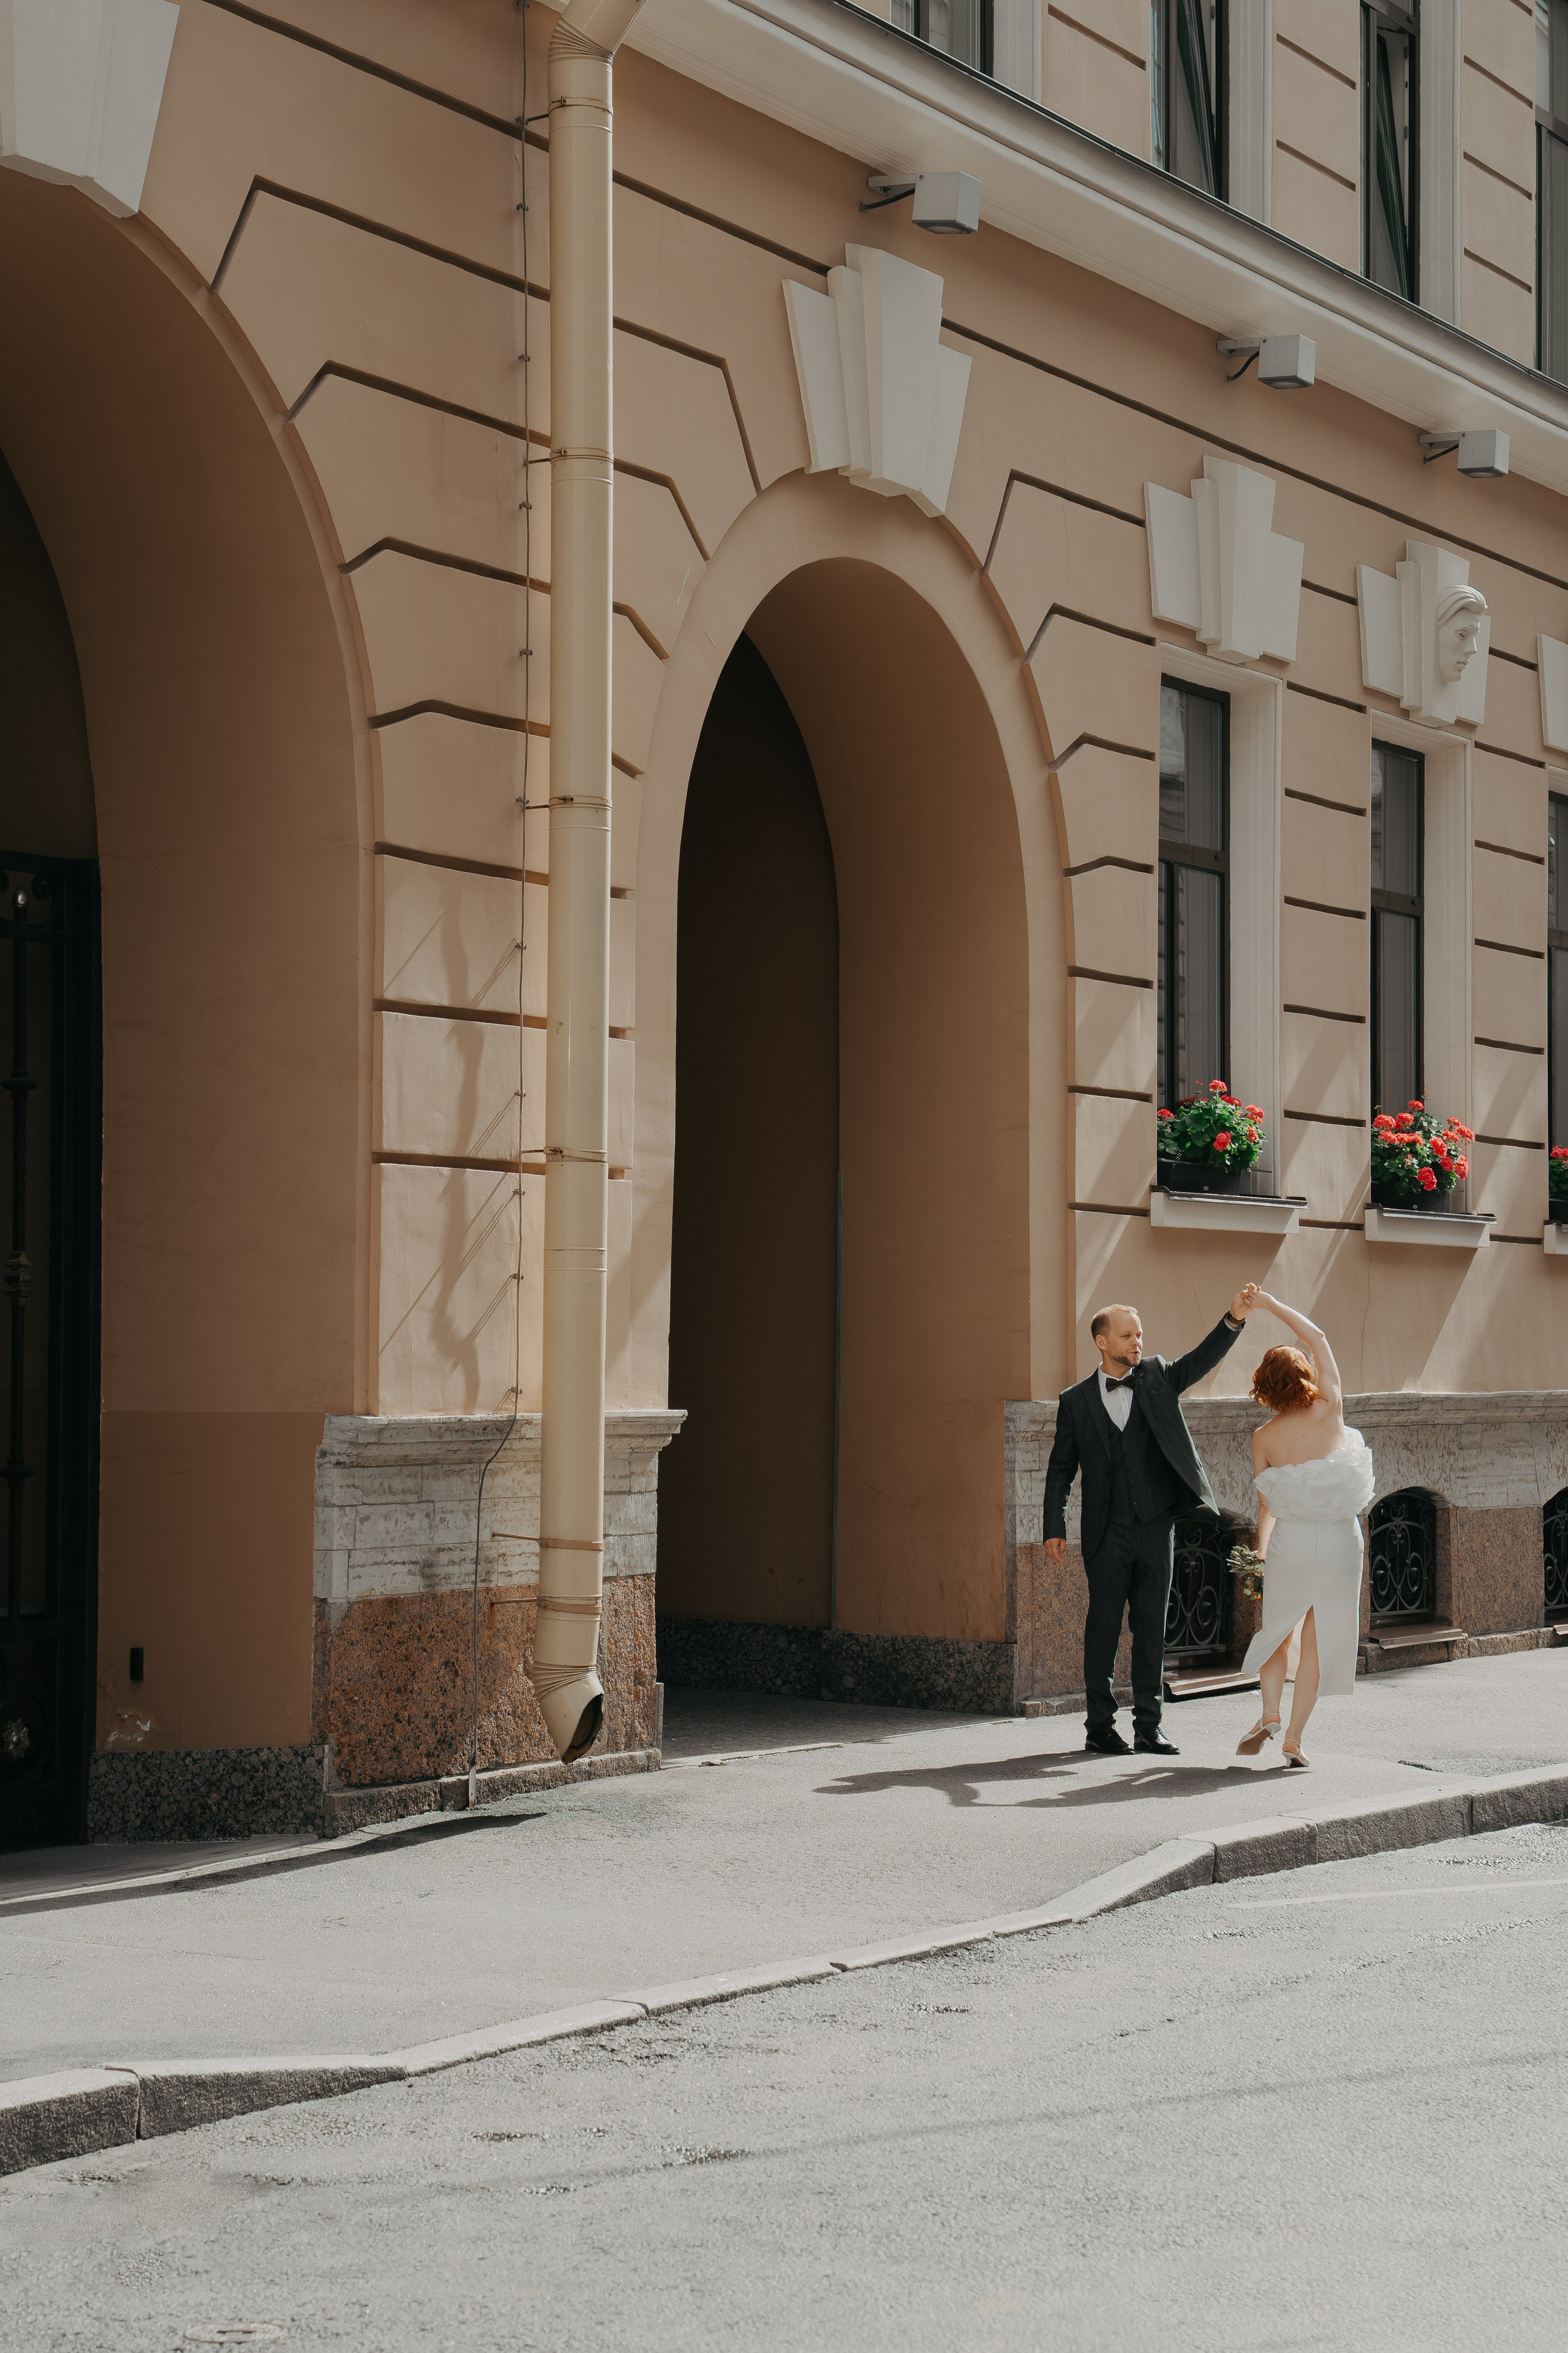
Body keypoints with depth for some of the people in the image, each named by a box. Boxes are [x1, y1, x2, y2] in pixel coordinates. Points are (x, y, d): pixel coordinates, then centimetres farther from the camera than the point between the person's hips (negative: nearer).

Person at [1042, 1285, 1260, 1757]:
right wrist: (1055, 1529, -2)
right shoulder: (1076, 1401, 4)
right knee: (1103, 1628, 2)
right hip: (1107, 1534, -2)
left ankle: (1148, 1726, 10)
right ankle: (1100, 1727, 8)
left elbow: (1202, 1359, -6)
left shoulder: (1157, 1378, 9)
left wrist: (1234, 1319, -23)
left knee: (1152, 1629, 5)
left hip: (1156, 1528, 2)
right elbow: (1061, 1470, 5)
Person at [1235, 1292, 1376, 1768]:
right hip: (1339, 1539, 0)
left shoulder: (1264, 1438, -7)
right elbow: (1317, 1338, 2)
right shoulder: (1329, 1411, -9)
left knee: (1276, 1630, 21)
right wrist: (1271, 1304, 10)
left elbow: (1266, 1503, 3)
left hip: (1290, 1538, 0)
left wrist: (1261, 1545, 20)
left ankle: (1270, 1715, 4)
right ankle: (1293, 1739, 7)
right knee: (1317, 1641, 8)